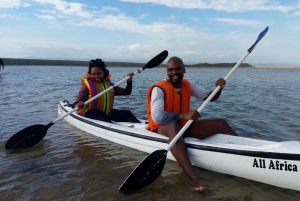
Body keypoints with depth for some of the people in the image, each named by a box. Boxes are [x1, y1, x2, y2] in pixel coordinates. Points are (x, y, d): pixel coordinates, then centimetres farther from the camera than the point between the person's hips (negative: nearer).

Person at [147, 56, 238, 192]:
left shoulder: (187, 85, 3)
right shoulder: (159, 89, -17)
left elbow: (209, 97, 8)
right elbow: (157, 117, -30)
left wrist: (219, 88, -14)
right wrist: (183, 115, -38)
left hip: (185, 126, 7)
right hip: (163, 128, -7)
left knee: (221, 123, -4)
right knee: (174, 126, -43)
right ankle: (194, 179, -53)